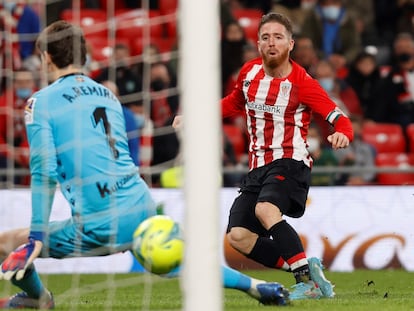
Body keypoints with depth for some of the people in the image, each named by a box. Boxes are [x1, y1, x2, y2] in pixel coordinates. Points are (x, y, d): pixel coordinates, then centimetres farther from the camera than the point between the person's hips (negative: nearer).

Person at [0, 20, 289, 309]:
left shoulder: (41, 102, -2)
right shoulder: (108, 94, 17)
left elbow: (44, 172, -11)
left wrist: (36, 237, -10)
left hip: (99, 228, -6)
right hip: (142, 209, 7)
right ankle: (254, 285, 29)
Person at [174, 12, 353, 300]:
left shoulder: (302, 82, -11)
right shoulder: (250, 71, 7)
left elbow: (340, 119, -15)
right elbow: (234, 102, 29)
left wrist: (342, 134, -38)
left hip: (290, 162, -7)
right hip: (258, 167, 7)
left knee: (265, 210, -36)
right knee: (238, 236, -9)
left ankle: (310, 280, -33)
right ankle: (309, 272, -5)